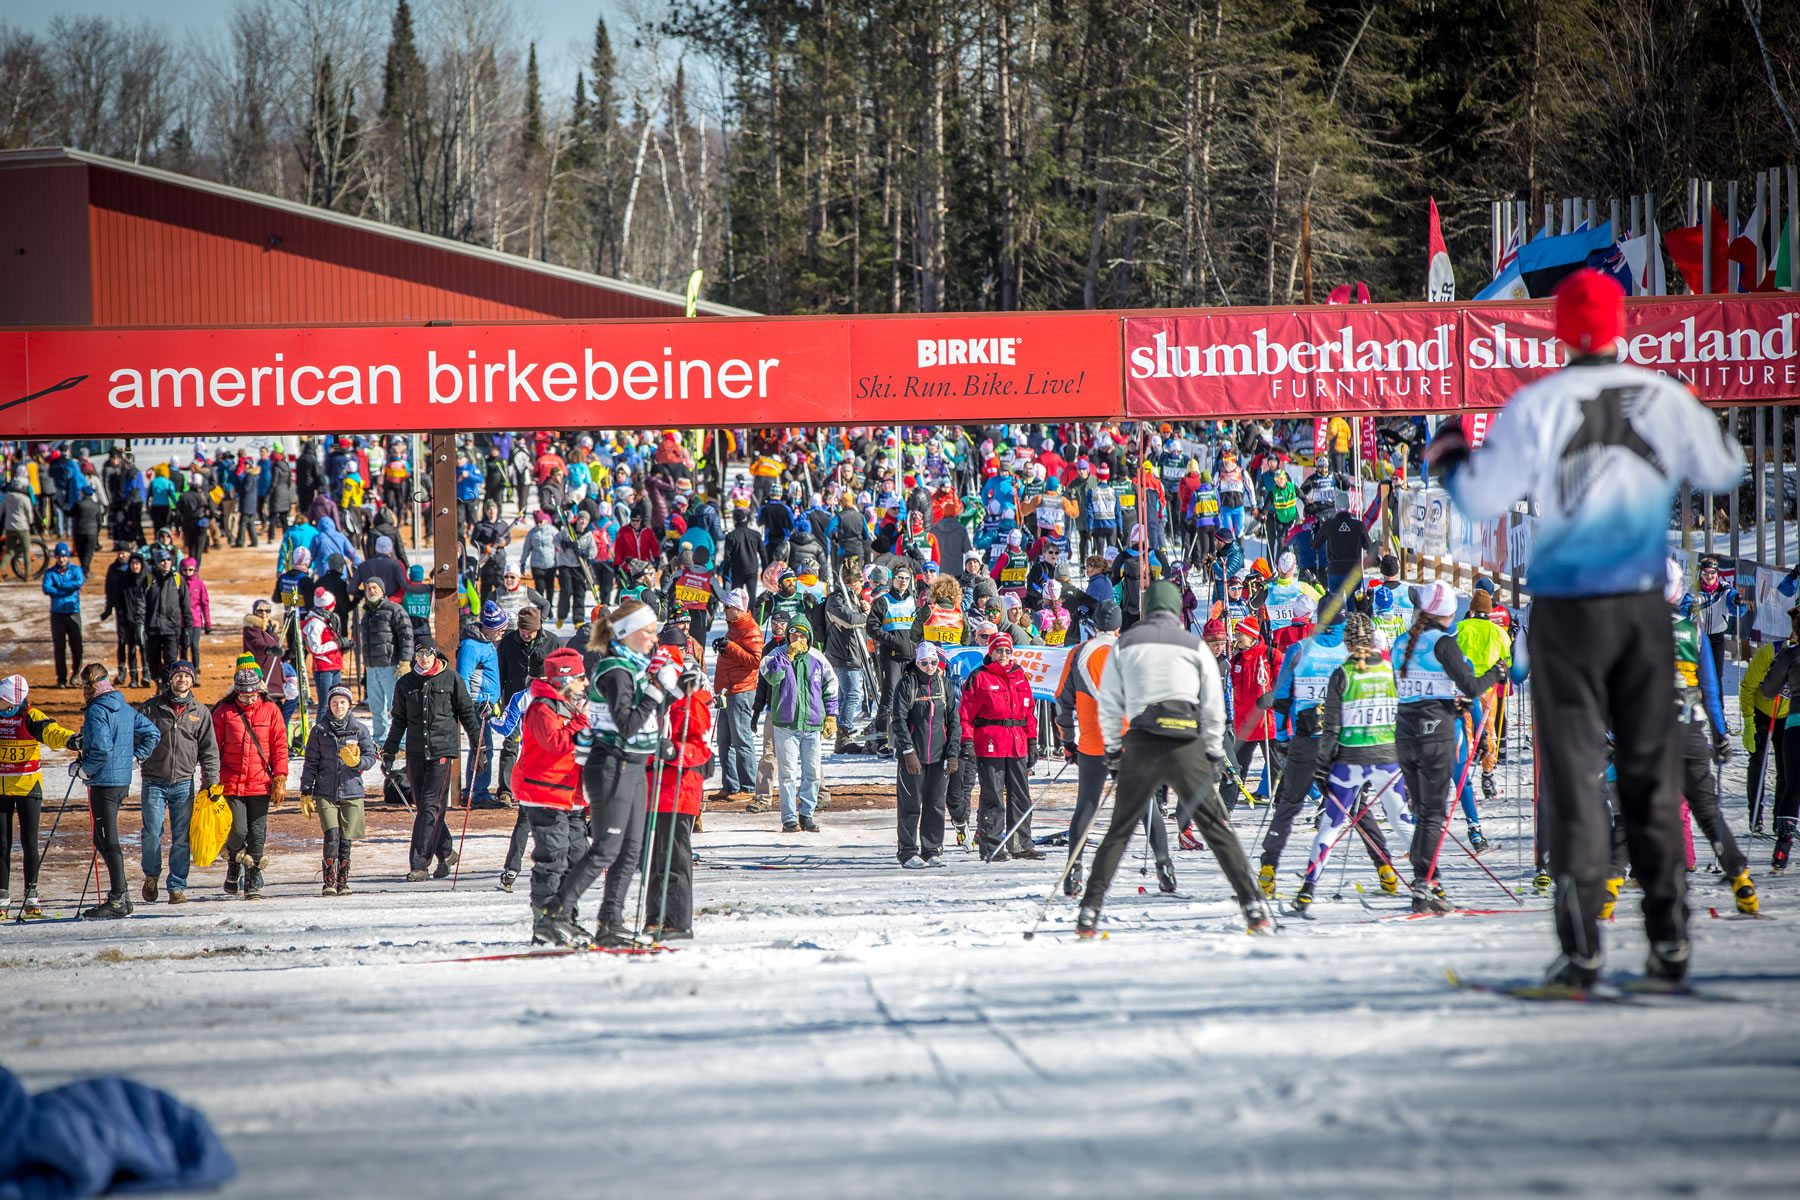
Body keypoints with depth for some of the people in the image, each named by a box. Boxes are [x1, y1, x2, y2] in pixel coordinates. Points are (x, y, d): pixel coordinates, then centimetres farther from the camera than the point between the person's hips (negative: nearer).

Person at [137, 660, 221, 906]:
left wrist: (212, 782, 3)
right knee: (152, 833, -7)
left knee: (182, 838, -1)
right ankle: (151, 875, 18)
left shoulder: (200, 712, 8)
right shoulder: (151, 708, 3)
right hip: (154, 782, -1)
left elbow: (209, 750, 10)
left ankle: (177, 887, 6)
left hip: (184, 783, 1)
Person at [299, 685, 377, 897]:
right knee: (332, 836, -14)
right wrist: (305, 793, 3)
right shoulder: (320, 730, 5)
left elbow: (370, 755, 3)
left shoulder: (359, 730, 5)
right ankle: (329, 882, -10)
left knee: (345, 840, 2)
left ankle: (343, 882, 13)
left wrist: (356, 762, -19)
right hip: (325, 792, -1)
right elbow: (311, 763, 7)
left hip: (351, 792, 1)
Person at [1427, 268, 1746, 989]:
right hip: (1644, 606, 2)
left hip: (1566, 609, -2)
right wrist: (1701, 428, 31)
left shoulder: (1537, 405, -11)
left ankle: (1581, 949, -5)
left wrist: (1447, 457, 13)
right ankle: (1669, 940, 6)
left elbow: (1482, 500, -7)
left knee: (1574, 772, 1)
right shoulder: (1665, 398, -2)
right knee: (1651, 771, 10)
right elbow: (1723, 474, 11)